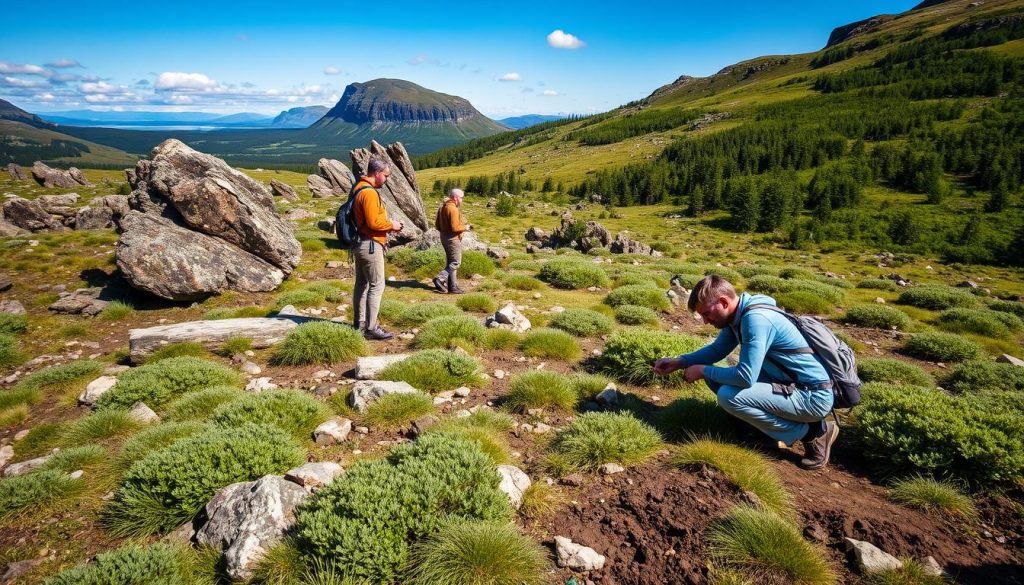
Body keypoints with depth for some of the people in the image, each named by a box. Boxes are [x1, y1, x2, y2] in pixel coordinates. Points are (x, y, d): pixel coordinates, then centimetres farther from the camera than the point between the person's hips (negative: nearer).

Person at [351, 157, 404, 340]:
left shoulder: (359, 188, 13)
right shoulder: (369, 193, -19)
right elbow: (374, 222, -24)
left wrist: (388, 225, 10)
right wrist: (391, 225, -9)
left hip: (360, 244, 11)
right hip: (370, 245, -11)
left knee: (362, 283, 16)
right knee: (377, 286, -5)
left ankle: (359, 323, 25)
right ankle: (371, 328, -2)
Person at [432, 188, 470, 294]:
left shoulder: (442, 207, 11)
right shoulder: (453, 209, -19)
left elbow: (437, 225, 16)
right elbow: (455, 228, -23)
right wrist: (464, 227, -8)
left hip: (444, 237, 10)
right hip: (453, 238, -10)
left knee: (450, 262, 12)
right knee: (455, 262, -2)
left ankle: (453, 286, 15)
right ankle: (440, 279, -11)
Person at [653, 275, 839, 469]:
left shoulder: (756, 319, -27)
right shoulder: (737, 315, 2)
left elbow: (745, 377, -30)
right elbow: (717, 349, 16)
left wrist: (703, 371, -15)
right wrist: (678, 362, 3)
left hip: (812, 396, -9)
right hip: (790, 385, 9)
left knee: (729, 396, -26)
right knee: (715, 378, 4)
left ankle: (812, 432, -7)